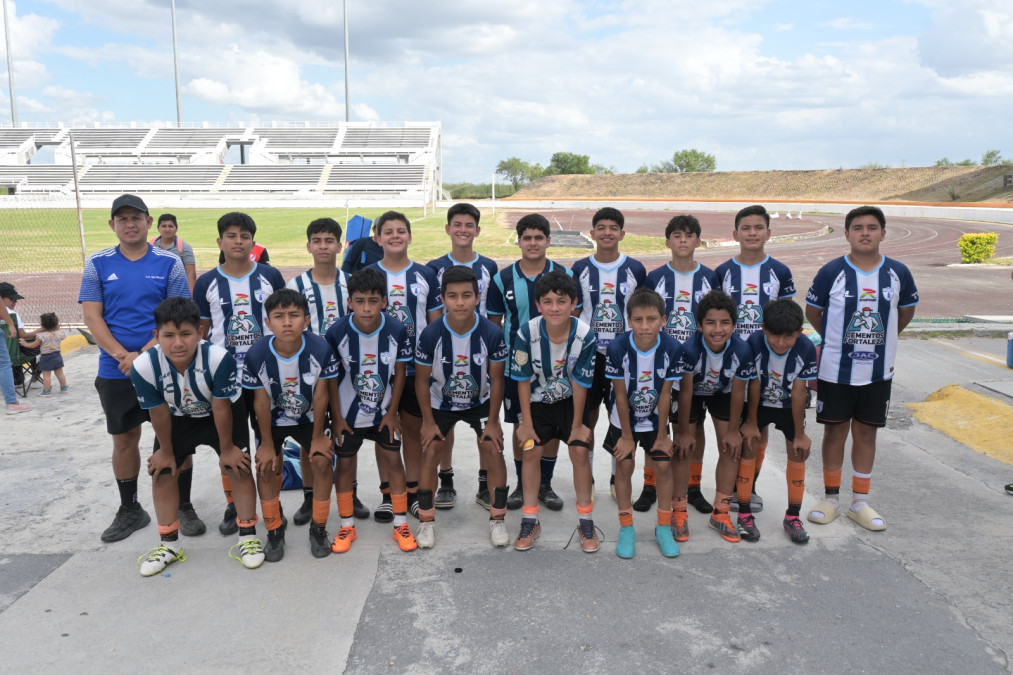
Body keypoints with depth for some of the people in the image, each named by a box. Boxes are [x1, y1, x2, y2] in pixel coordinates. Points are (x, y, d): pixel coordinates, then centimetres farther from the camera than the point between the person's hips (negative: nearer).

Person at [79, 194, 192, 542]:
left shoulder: (169, 263, -1)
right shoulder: (97, 264, 4)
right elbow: (92, 317, -2)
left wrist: (145, 354, -17)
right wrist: (123, 355, -15)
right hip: (115, 370, 2)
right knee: (124, 439, 11)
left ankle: (184, 507, 15)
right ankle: (129, 510, 26)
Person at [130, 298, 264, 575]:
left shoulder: (219, 358, -40)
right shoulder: (144, 366, -33)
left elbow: (221, 408, -26)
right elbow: (158, 413, -16)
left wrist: (226, 448, -13)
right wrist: (166, 451, -2)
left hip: (223, 414, -2)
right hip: (178, 418, 3)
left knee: (239, 467, -6)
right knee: (162, 473, 4)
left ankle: (247, 537, 10)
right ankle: (169, 544, 23)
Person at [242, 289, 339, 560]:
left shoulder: (320, 349, -30)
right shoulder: (257, 354, -27)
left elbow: (320, 396, -18)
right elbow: (261, 402, -16)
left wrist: (318, 436, -10)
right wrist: (267, 443, -8)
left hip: (309, 417, 0)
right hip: (273, 420, 1)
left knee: (322, 462, -11)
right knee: (266, 468, -6)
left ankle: (319, 529, 10)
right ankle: (274, 531, 15)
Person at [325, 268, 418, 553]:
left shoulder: (397, 330, -20)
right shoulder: (337, 332, -21)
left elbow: (400, 372, -7)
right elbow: (331, 377, -9)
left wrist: (392, 412, -5)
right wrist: (337, 417, -6)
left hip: (383, 411, 0)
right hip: (348, 413, 0)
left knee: (394, 460, 4)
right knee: (345, 464, 9)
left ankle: (401, 524, 20)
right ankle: (347, 527, 27)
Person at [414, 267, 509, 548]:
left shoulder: (492, 333, -26)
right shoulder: (431, 334, -27)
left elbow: (496, 379, -13)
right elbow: (422, 380, -13)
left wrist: (493, 421, -10)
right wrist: (428, 421, -9)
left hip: (480, 402, 0)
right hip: (440, 403, 0)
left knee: (493, 450, -11)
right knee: (430, 453, -5)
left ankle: (497, 519, 9)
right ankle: (426, 521, 14)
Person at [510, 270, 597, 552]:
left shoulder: (585, 335, -26)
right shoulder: (527, 332, -26)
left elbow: (580, 383, -16)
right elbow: (523, 380, -14)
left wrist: (577, 424, -10)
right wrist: (526, 422, -10)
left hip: (571, 400, 0)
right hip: (538, 400, 1)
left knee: (579, 451, -10)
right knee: (531, 450, -7)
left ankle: (586, 520, 10)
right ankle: (530, 521, 11)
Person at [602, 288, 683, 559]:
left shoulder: (672, 348, -23)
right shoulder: (618, 348, -27)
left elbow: (665, 394, -14)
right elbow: (620, 395, -17)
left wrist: (662, 435, -6)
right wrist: (627, 436, -10)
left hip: (655, 419, 1)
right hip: (624, 419, -1)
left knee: (664, 466, 1)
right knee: (624, 466, 2)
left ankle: (664, 527, 20)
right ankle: (626, 528, 18)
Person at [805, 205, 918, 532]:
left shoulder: (898, 273, -3)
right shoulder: (832, 272, -9)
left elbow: (907, 310, 13)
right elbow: (812, 310, 3)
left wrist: (882, 338, 8)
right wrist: (836, 339, 7)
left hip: (878, 372, 2)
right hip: (835, 370, -2)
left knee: (866, 433, 11)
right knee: (835, 431, 8)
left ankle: (860, 502, 24)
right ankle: (831, 499, 23)